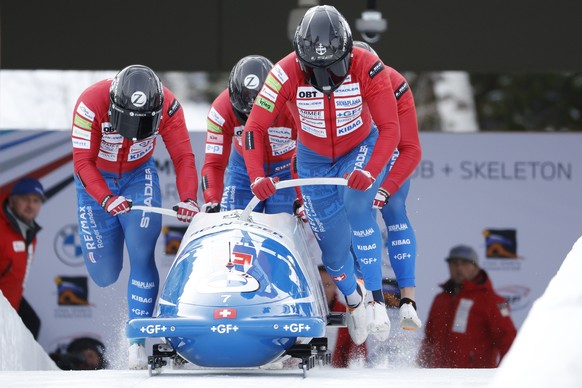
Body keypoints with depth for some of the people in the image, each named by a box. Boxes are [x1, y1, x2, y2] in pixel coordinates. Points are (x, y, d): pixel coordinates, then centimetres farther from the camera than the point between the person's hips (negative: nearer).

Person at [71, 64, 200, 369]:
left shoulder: (168, 107, -23)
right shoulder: (91, 104, -30)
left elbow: (183, 158, -18)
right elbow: (83, 162, -28)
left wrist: (188, 199, -34)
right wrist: (107, 199, -43)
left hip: (139, 176, 1)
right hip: (96, 179, -1)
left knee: (141, 253, -20)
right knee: (104, 275, -3)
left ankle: (137, 342, -16)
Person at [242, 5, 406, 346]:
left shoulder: (368, 68, -30)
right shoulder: (286, 74, -29)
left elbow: (390, 130, -29)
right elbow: (255, 128, -24)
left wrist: (370, 172, -44)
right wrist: (257, 176, -39)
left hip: (362, 150, -2)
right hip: (315, 158, 2)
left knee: (356, 206, -32)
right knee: (333, 242, 1)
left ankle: (376, 297, -25)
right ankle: (353, 298, 34)